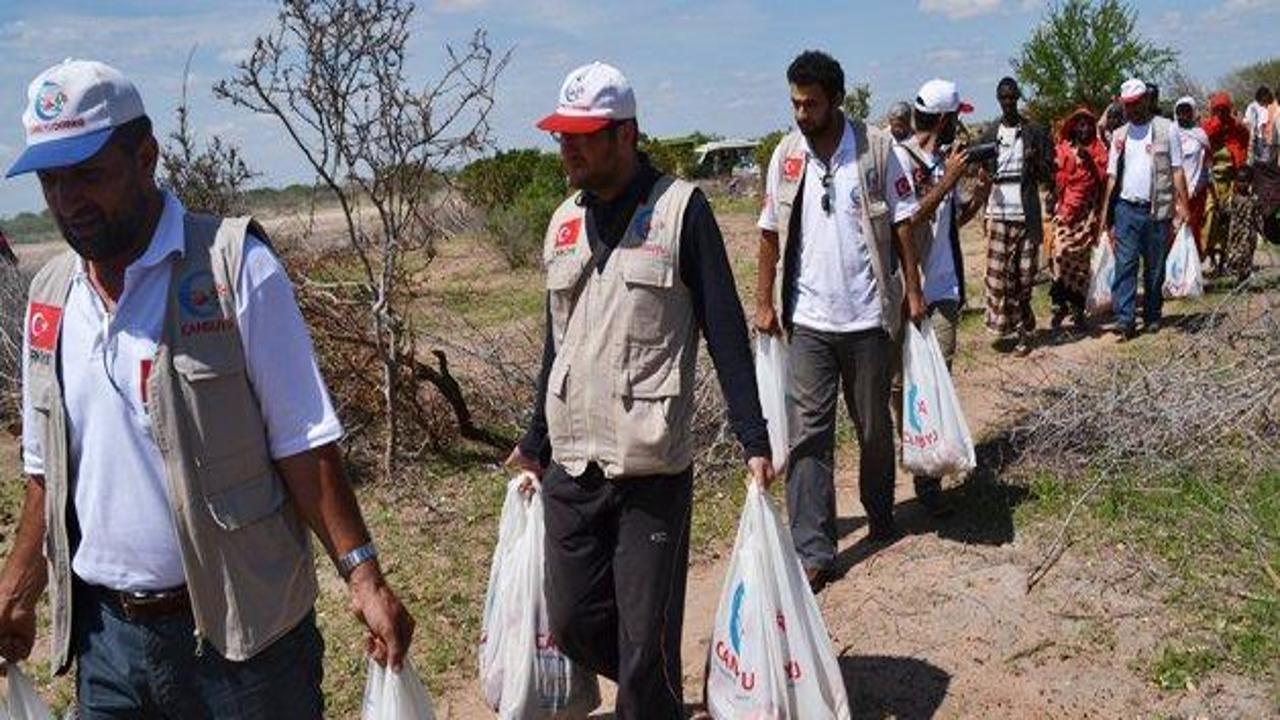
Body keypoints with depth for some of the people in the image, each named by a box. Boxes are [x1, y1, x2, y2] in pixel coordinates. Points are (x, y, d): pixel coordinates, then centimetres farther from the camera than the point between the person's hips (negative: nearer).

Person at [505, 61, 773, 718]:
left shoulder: (680, 208, -5)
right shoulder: (563, 223, 11)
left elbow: (724, 332, -6)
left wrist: (754, 441, -11)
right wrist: (537, 442, 23)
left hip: (652, 467, -5)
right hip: (570, 467, 6)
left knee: (646, 640, 2)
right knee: (572, 622, 13)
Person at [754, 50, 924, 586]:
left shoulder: (877, 148, -3)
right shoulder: (785, 156, 3)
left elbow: (902, 222, 1)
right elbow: (770, 234, 7)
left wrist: (913, 291, -2)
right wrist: (764, 302, 4)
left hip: (868, 315, -1)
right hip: (807, 319, 1)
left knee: (875, 425, 14)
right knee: (810, 431, -1)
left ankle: (880, 515, 37)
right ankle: (812, 549, 3)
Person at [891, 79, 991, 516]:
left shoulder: (945, 159, 12)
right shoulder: (900, 159, -8)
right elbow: (907, 222, -17)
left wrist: (978, 196, 6)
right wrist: (946, 182, -17)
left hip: (944, 290, 5)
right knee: (901, 382, 5)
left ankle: (928, 478, -2)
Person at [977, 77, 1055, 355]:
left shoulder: (1035, 132, 4)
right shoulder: (990, 135, 10)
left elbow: (1048, 175, 3)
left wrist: (1036, 162, -17)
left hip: (1027, 213, -1)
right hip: (998, 212, 1)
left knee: (1024, 275, 3)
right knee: (998, 273, -5)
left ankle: (1022, 331, 9)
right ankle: (1003, 326, 4)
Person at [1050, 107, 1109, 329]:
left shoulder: (1098, 149, 11)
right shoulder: (1062, 149, 9)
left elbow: (1103, 177, 2)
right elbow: (1056, 177, 9)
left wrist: (1089, 160, -9)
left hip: (1089, 210, 1)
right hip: (1065, 208, -1)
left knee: (1082, 258, 0)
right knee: (1062, 253, -15)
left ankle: (1077, 309, 6)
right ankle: (1060, 304, -7)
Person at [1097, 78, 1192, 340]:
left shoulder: (1167, 130, 2)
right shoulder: (1120, 135, 12)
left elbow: (1177, 170, 0)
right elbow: (1112, 176, 11)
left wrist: (1182, 205, -9)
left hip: (1158, 209, -2)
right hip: (1127, 208, 2)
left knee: (1155, 267, 7)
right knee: (1125, 265, -6)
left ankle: (1152, 318, 18)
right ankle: (1124, 319, -8)